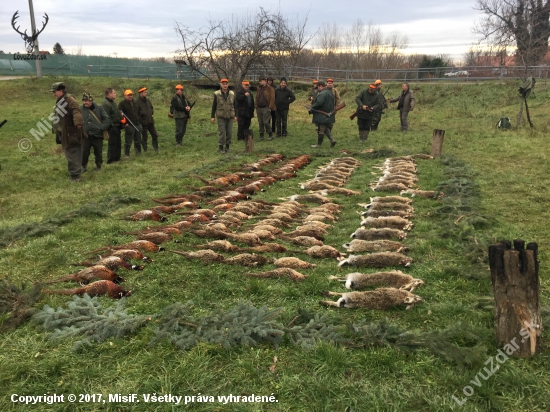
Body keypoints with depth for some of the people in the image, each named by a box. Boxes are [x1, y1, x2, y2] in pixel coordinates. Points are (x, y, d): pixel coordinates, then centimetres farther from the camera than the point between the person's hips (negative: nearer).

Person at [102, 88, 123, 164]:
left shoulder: (112, 102, 17)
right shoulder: (105, 104, -17)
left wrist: (120, 115, 11)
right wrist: (111, 125, -24)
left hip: (117, 126, 10)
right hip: (112, 127, -10)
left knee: (118, 142, 17)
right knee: (112, 143, -5)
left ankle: (117, 157, 28)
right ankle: (110, 160, 1)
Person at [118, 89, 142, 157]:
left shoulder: (135, 103, 17)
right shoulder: (122, 104, -6)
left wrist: (139, 122, 24)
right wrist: (125, 123, -23)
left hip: (137, 125, 7)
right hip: (129, 125, -7)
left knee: (138, 141, 15)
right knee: (128, 142, -5)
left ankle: (138, 152, 28)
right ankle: (126, 155, 3)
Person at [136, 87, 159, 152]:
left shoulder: (148, 100, 10)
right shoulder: (137, 102, -11)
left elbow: (152, 108, 24)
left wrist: (151, 112, 6)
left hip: (150, 121, 6)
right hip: (143, 122, -6)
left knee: (155, 135, 8)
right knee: (144, 137, 4)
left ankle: (156, 149, 20)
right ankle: (145, 150, 14)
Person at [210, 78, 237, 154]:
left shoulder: (232, 94, 6)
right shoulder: (217, 94, -1)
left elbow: (234, 105, 12)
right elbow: (214, 106, 2)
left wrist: (235, 115, 8)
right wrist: (212, 116, -1)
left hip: (230, 116, 3)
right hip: (221, 116, -3)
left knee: (229, 132, 5)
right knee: (221, 132, -5)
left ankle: (227, 146, 18)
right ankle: (220, 146, 5)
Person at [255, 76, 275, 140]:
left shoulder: (270, 89, -4)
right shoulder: (259, 89, 16)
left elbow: (272, 98, -9)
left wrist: (270, 107, -15)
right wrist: (256, 107, 12)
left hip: (266, 108, -6)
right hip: (259, 108, 6)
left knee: (266, 122, -11)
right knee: (260, 123, 8)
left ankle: (271, 135, 3)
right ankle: (261, 136, 15)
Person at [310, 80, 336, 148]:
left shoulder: (322, 94, -19)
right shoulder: (330, 93, 13)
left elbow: (319, 103, -28)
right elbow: (333, 103, 19)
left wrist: (312, 107, -13)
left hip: (322, 116, -10)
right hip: (329, 115, 10)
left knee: (320, 130, 0)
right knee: (326, 128, 20)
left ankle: (319, 144, 8)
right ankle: (332, 140, 8)